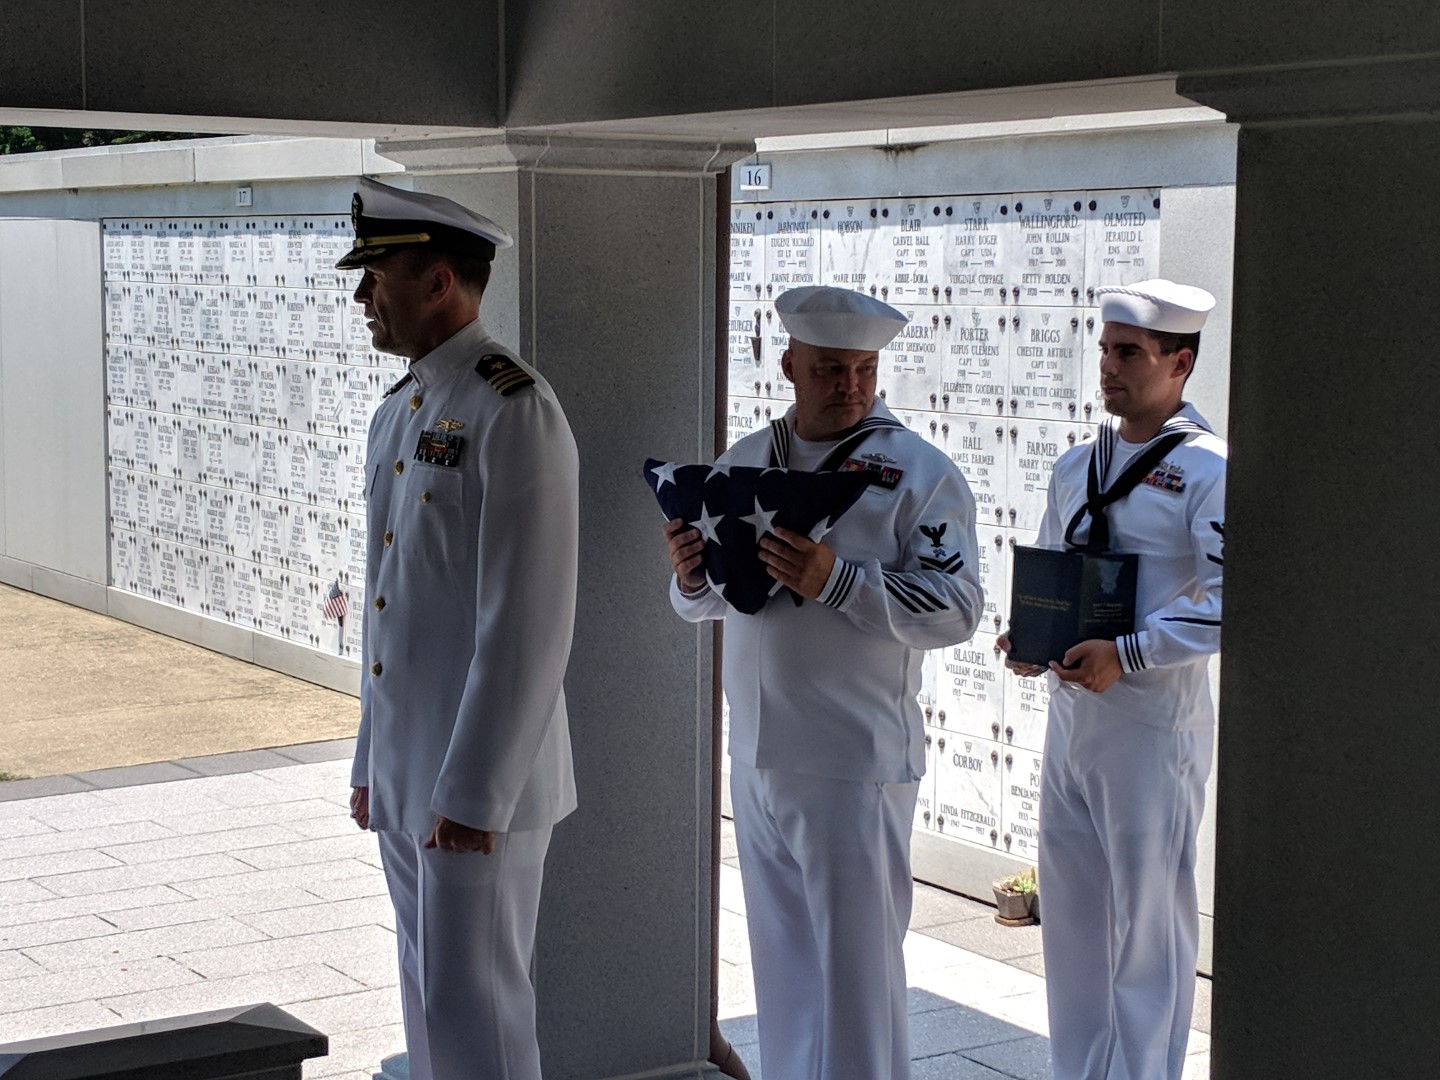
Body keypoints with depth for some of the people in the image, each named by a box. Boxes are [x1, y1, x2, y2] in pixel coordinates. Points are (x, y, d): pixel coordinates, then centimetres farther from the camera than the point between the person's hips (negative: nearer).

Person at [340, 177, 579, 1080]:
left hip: (479, 779, -9)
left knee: (472, 1004, -3)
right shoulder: (399, 412, 14)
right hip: (404, 774, 9)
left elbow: (529, 626, -21)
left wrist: (474, 792, -21)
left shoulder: (515, 412, -16)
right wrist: (372, 761, 19)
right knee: (432, 998, 16)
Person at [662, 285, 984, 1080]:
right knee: (781, 958, 17)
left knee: (857, 963, -1)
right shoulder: (741, 463, 11)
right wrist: (691, 578, -8)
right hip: (756, 754, 6)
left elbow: (956, 607, -16)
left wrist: (835, 580, -27)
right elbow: (704, 603, 16)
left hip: (854, 766, -6)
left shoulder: (920, 474, -7)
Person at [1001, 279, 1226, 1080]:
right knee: (1072, 916, 14)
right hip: (1070, 714, 7)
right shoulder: (1076, 469, 14)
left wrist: (1126, 655, -23)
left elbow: (1232, 601, -19)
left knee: (1150, 927, 2)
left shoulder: (1207, 472, -9)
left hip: (1153, 725, -7)